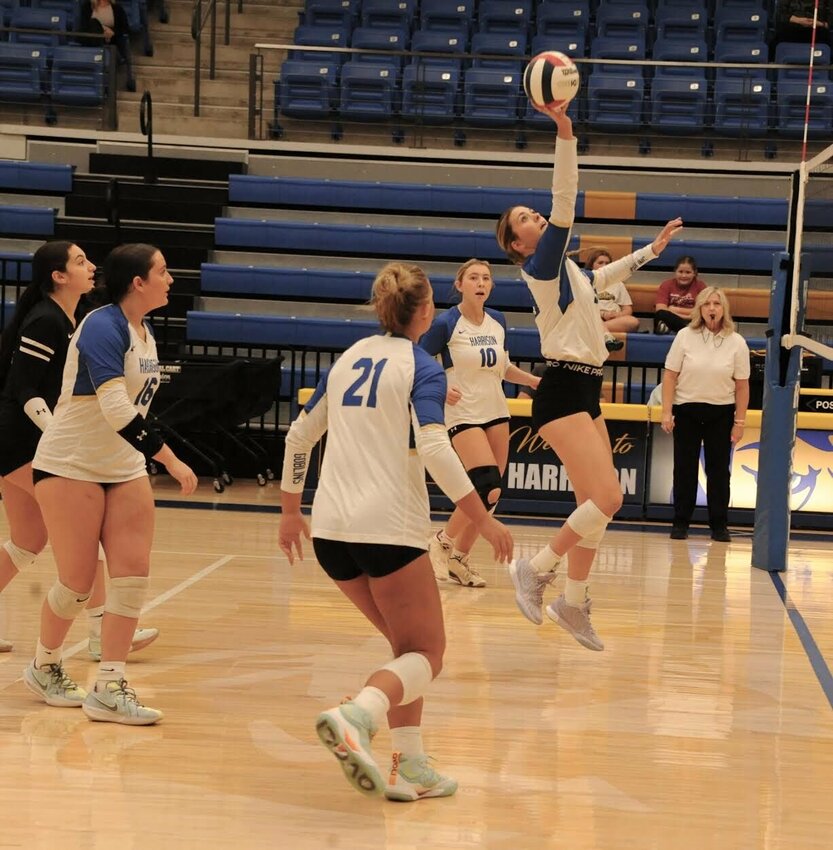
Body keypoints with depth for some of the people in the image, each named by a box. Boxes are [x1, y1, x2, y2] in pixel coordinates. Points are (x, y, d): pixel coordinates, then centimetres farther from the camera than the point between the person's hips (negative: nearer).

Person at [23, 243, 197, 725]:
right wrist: (172, 461, -32)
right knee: (78, 583, -1)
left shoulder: (145, 330, 6)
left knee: (134, 574, -4)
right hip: (70, 467, -8)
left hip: (124, 468, 8)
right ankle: (44, 667, 24)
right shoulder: (103, 328, -20)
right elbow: (117, 411, -30)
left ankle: (109, 689, 0)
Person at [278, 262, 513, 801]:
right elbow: (434, 449, -18)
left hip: (330, 530, 7)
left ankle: (410, 767, 11)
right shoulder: (422, 368, -4)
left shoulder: (350, 357, 15)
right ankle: (355, 718, -26)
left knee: (406, 644, 19)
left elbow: (301, 435, 18)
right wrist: (483, 519, -15)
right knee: (427, 653, 2)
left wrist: (291, 511, 27)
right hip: (388, 528, -7)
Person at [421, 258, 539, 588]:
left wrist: (534, 380, 7)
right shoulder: (446, 323, -11)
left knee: (490, 495, 5)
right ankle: (442, 541, 0)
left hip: (496, 414, 7)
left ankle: (458, 558, 18)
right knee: (487, 485, -21)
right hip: (463, 415, -6)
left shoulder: (497, 322, 7)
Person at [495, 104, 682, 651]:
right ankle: (536, 570, -3)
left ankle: (574, 604, 19)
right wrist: (565, 134, -30)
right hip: (563, 392, -9)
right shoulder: (542, 263, -8)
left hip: (585, 391, 9)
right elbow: (566, 202, -22)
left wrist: (653, 250, 42)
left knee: (598, 505, 10)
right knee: (607, 498, -18)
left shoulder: (566, 268, 17)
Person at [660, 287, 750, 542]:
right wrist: (666, 412, -8)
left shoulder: (737, 342, -3)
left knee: (718, 469, 3)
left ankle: (719, 525, 10)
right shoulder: (685, 337, -4)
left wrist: (739, 421, -4)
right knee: (684, 467, 4)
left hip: (721, 413, 0)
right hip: (686, 409, 0)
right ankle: (680, 522, 12)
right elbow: (670, 375, -3)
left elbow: (742, 385, -1)